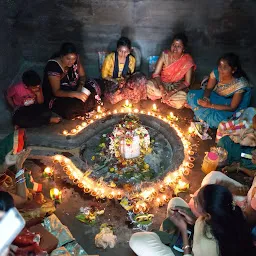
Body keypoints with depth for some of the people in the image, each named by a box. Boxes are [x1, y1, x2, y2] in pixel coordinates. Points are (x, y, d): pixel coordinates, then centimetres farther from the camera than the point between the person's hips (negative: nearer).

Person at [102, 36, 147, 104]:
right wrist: (116, 81, -23)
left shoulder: (132, 59, -6)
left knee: (140, 77, -23)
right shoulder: (110, 58, -14)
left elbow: (130, 75, 6)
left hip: (125, 82, 2)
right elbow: (104, 76, -7)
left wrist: (127, 79, -20)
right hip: (112, 83, -1)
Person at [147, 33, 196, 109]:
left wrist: (173, 92, -27)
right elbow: (156, 74, -13)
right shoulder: (165, 55, -13)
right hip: (162, 83, 1)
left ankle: (161, 96, -2)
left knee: (180, 103, -32)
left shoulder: (188, 61, -16)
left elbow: (187, 82, -14)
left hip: (177, 87, -1)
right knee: (148, 87, -31)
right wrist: (162, 88, -30)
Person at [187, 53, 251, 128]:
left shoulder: (240, 84, -30)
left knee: (217, 119, -35)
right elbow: (208, 89, -3)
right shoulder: (216, 72, -19)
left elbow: (232, 108, -25)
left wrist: (210, 105, -31)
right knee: (192, 95, -13)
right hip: (215, 96, 4)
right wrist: (205, 99, -27)